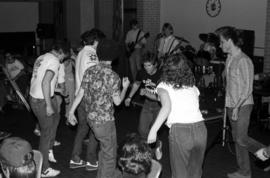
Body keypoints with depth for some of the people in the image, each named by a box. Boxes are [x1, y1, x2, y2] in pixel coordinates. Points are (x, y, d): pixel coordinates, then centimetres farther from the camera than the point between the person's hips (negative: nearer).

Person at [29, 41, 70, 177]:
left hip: (34, 98, 9)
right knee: (47, 133, 2)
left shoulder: (41, 58, 12)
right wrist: (48, 105, -23)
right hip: (42, 101, -9)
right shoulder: (54, 61, -15)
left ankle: (48, 146, 41)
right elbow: (45, 82, -26)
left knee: (55, 117, 30)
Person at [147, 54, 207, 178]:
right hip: (200, 128, 4)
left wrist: (153, 130, -16)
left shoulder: (163, 86, 7)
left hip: (179, 130, -4)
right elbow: (194, 107, 19)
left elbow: (167, 107, -11)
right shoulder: (193, 86, 21)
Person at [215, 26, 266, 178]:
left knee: (241, 139, -10)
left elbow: (248, 88, -19)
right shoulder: (229, 59, 10)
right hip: (231, 105, 8)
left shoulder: (244, 61, -17)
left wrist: (237, 107, -20)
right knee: (237, 139, 12)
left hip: (243, 105, -8)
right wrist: (229, 105, 16)